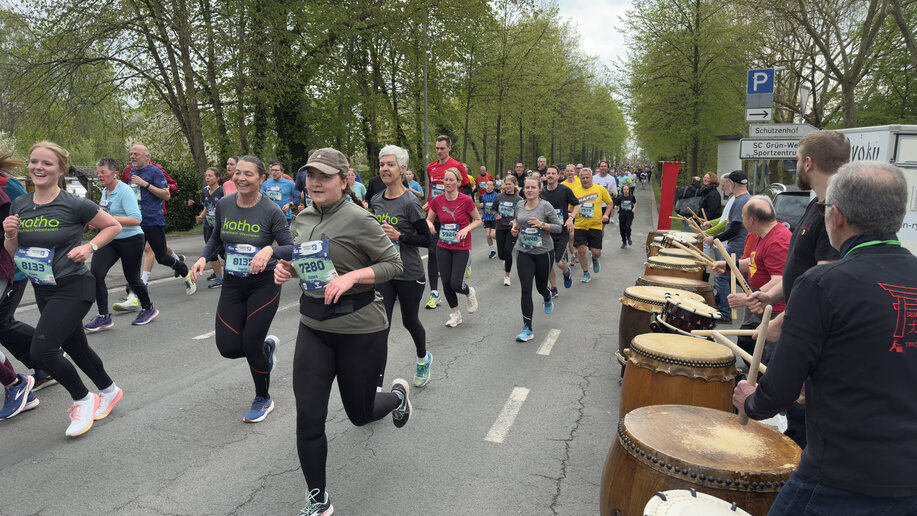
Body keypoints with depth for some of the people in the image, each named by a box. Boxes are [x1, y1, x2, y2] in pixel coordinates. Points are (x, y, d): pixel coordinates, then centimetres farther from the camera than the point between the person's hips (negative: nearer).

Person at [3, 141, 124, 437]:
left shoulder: (74, 205, -14)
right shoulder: (19, 205, 3)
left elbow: (114, 226, -3)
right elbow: (14, 253, 10)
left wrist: (89, 247, -16)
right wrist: (11, 235, -10)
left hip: (73, 289, -7)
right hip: (43, 291, 7)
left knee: (41, 349, -14)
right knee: (76, 348, 16)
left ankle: (83, 400, 9)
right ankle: (109, 392, 38)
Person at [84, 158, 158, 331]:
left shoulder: (125, 191, -16)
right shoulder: (105, 190, 8)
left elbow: (136, 219, -25)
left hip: (130, 240, -7)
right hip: (108, 240, 7)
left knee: (132, 278, 6)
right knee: (95, 273, -9)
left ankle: (148, 308, 31)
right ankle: (104, 317, 0)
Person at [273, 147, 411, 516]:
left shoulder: (358, 219, -15)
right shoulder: (304, 218, 5)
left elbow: (394, 265, -12)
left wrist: (351, 277, -25)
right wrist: (289, 269, -1)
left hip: (360, 328, -5)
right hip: (314, 326, 5)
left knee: (359, 414, 12)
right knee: (308, 419, 1)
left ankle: (398, 394, 48)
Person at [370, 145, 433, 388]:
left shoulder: (409, 202, -14)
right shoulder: (375, 201, 3)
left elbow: (426, 240, -13)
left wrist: (399, 235, -23)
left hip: (409, 275, -4)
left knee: (409, 321, 15)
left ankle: (423, 358, 47)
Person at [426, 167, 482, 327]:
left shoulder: (466, 200, -12)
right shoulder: (437, 201, -3)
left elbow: (478, 220, 1)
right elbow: (429, 219, 10)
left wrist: (467, 229, -17)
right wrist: (429, 224, -13)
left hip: (462, 248, -3)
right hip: (443, 248, 3)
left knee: (456, 284, -8)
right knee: (446, 283, 5)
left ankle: (470, 293, 29)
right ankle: (455, 314, 27)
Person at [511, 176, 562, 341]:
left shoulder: (546, 206, -9)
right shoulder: (519, 205, 4)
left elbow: (559, 228, -7)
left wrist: (542, 224, -22)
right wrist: (515, 227, 4)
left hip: (543, 252, -2)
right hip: (523, 252, 2)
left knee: (541, 287, 13)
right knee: (525, 290, -7)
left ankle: (548, 298, 54)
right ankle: (528, 329, -3)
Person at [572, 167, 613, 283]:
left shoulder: (600, 189, 0)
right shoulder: (575, 191, 1)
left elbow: (610, 203, 12)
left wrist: (606, 214, -4)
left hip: (595, 226, 0)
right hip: (579, 226, 0)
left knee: (596, 252, -3)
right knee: (581, 250, -5)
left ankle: (594, 260, 36)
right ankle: (586, 274, 14)